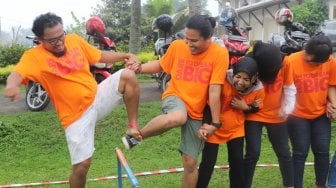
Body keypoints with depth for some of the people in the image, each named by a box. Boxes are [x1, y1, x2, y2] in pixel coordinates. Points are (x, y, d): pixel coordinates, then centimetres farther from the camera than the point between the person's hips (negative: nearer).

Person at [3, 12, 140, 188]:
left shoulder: (74, 39, 3)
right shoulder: (34, 56, -11)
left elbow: (101, 55, 14)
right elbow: (16, 74, -30)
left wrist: (125, 55, -1)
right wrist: (12, 85, -54)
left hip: (97, 97, 4)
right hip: (76, 115, -4)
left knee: (128, 75, -17)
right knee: (81, 165, -5)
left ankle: (133, 127, -4)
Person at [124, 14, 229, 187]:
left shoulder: (219, 54, -16)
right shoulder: (177, 46, -8)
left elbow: (214, 91, -18)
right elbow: (160, 64, 11)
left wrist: (215, 123, -15)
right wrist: (140, 68, -7)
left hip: (197, 112, 0)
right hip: (175, 96, 0)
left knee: (190, 162, 3)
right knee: (177, 117, -39)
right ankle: (136, 135, -15)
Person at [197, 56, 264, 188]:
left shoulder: (258, 90, -18)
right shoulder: (223, 81, -30)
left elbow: (255, 109, 1)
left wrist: (245, 107, -21)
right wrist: (205, 125, -32)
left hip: (236, 129, 3)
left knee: (237, 162, 9)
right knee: (208, 163, 0)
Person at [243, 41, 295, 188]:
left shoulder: (284, 63, -12)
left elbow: (289, 88, -1)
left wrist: (287, 109, -7)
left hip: (276, 116, 3)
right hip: (253, 115, -2)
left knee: (284, 153, 9)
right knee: (253, 153, -4)